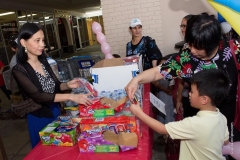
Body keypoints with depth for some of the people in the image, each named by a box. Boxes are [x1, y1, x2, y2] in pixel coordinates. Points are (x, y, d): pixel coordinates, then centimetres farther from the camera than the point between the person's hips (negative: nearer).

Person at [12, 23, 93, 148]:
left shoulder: (44, 62, 1)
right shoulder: (19, 70, -18)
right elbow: (38, 96, -27)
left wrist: (67, 85, -15)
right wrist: (71, 97, -35)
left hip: (55, 112, 6)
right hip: (39, 119, -6)